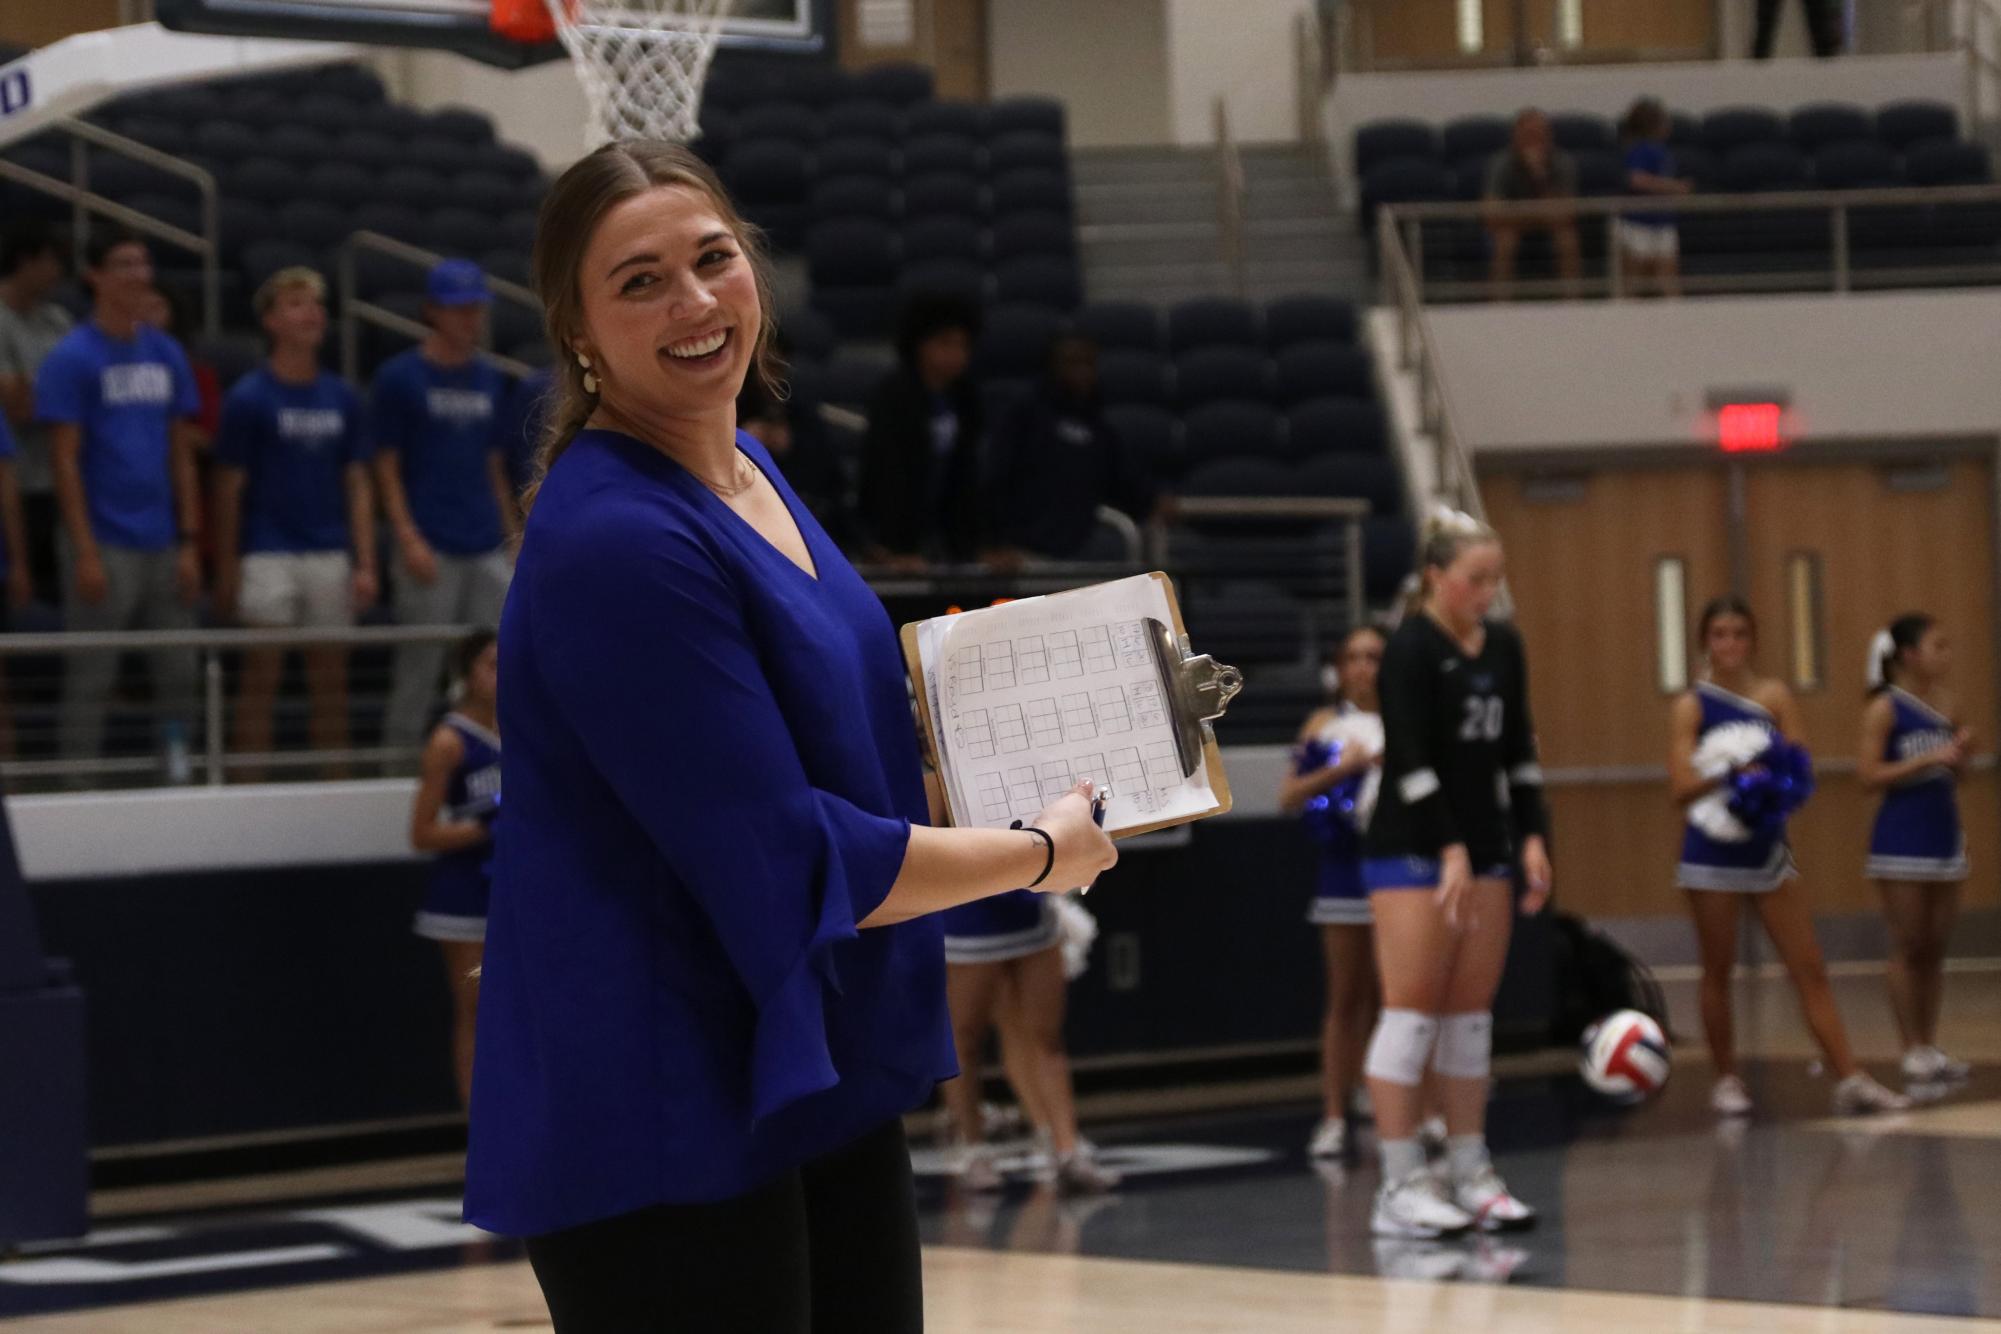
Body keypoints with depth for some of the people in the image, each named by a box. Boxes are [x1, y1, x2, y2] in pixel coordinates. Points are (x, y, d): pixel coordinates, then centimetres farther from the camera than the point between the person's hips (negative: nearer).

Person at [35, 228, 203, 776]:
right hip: (105, 546, -5)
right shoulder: (72, 358, -5)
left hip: (163, 545, 5)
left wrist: (188, 542, 6)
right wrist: (85, 551, -14)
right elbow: (65, 460, -8)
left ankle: (178, 772, 14)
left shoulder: (167, 355, 10)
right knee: (91, 677, -1)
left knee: (177, 671, 6)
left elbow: (182, 456, 13)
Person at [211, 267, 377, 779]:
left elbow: (357, 484, 10)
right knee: (261, 676, -2)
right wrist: (226, 571, -6)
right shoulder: (249, 398, -3)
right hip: (268, 557, -4)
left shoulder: (342, 399, 9)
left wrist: (365, 565, 2)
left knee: (330, 680, 7)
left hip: (330, 557, 4)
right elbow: (229, 488, -3)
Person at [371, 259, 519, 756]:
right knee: (420, 665, -3)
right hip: (431, 549, -5)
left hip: (488, 548, 5)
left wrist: (513, 537, 12)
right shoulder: (400, 377, -1)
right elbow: (386, 467, -3)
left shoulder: (490, 381, 15)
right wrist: (409, 538, -13)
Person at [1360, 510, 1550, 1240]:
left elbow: (1517, 749, 14)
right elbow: (1411, 759, -17)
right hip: (1413, 851, -7)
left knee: (1472, 1014, 6)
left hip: (1484, 846, 7)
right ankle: (1400, 1186, -8)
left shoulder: (1504, 647, 9)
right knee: (1412, 1010, -8)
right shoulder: (1411, 648, -12)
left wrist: (1531, 839, 5)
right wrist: (1451, 851, -21)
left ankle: (1469, 1173, 10)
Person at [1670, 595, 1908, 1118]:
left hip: (1767, 848, 3)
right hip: (1713, 854, -3)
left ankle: (1850, 1080, -1)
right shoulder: (1692, 706, -4)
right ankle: (1726, 1080, 16)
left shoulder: (1775, 695, 3)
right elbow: (1682, 788, -12)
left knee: (1810, 969, 0)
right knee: (1718, 971, 4)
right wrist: (1726, 770, -28)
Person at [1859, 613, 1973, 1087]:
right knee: (1908, 948, -2)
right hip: (1902, 839, -6)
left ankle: (1930, 1045, 11)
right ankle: (1913, 1051, 2)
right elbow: (1869, 774, -15)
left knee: (1935, 946, 7)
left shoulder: (1944, 704, 10)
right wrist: (1929, 760, -19)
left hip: (1944, 834, 6)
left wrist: (1960, 755, -2)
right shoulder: (1884, 709, -8)